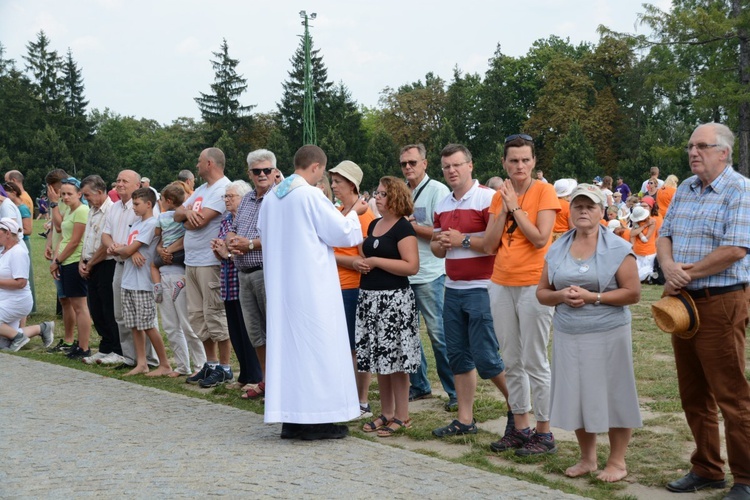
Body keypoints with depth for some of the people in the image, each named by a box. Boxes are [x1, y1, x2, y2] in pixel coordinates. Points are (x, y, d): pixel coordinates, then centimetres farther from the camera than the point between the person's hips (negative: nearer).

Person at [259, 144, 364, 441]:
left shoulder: (271, 197, 8)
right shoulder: (310, 195, -13)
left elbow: (264, 233, 21)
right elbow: (342, 233, -9)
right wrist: (353, 214, 9)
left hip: (280, 283, 7)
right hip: (311, 284, -7)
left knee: (286, 343, 9)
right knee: (316, 346, -1)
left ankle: (290, 419, 13)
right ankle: (316, 419, 1)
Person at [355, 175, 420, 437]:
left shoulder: (403, 228, -10)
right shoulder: (373, 225, 15)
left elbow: (411, 266, -19)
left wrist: (375, 261, -17)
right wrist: (359, 262, 5)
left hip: (394, 299, -8)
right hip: (369, 297, 8)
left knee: (394, 358, -4)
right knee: (379, 358, 11)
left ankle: (402, 417, 5)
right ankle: (386, 413, 20)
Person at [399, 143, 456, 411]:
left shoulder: (437, 190, -5)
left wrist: (411, 225, -13)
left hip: (429, 274, -6)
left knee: (438, 334, -4)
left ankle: (454, 391, 3)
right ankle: (419, 385, 23)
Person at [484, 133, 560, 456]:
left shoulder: (544, 192, -5)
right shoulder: (499, 197, 10)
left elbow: (540, 239, -16)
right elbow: (490, 246, 4)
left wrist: (515, 208, -12)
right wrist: (503, 210, -5)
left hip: (533, 285, -6)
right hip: (501, 284, 6)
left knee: (535, 362, -3)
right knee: (512, 363, 11)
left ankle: (544, 433, 6)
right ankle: (520, 428, 21)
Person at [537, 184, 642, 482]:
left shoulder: (617, 248, -4)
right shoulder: (556, 249, 9)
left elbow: (633, 293, -8)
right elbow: (542, 292, 11)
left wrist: (592, 296, -18)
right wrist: (561, 295, -11)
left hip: (608, 334, -4)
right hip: (568, 335, 4)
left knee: (612, 395, 1)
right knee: (577, 396, 8)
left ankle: (617, 461, 14)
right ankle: (587, 458, 24)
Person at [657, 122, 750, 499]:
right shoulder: (685, 189, 13)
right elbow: (665, 235, 12)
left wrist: (688, 274, -13)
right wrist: (669, 267, -10)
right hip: (683, 301, 8)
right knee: (694, 396, 14)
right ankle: (706, 469, 26)